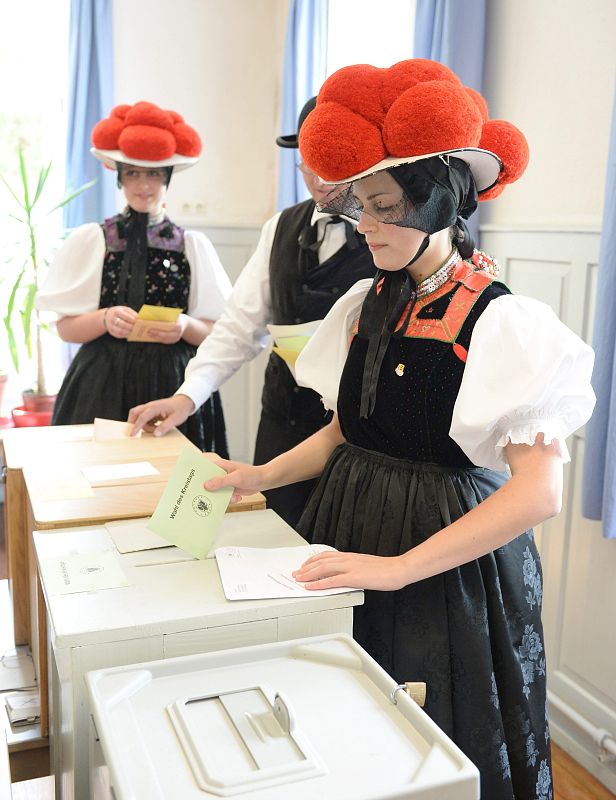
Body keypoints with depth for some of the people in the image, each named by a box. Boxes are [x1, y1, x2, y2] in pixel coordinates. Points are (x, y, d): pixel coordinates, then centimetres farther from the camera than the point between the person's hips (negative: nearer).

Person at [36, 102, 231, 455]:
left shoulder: (194, 244, 4)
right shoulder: (89, 240, 3)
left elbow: (216, 332, 3)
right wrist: (105, 319, -17)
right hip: (103, 385, 0)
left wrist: (186, 327, -17)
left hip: (174, 385, 1)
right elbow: (66, 327, 1)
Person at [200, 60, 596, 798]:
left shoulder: (502, 322, -17)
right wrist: (263, 476, -4)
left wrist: (399, 566, -26)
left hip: (446, 556, -5)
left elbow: (539, 489, -23)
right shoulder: (367, 304, 2)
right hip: (349, 532, 6)